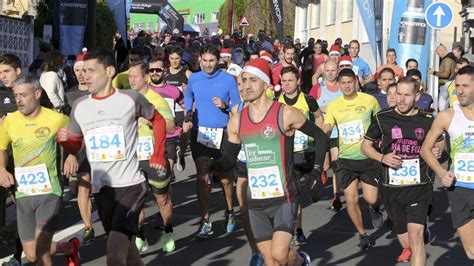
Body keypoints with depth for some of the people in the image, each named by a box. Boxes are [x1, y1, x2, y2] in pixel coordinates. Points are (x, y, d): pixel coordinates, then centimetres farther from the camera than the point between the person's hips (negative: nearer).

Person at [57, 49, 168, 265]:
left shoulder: (131, 99, -5)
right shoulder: (79, 106, 5)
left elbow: (157, 120, 12)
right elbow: (75, 147, 14)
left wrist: (157, 156, 7)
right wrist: (64, 140, -8)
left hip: (130, 185, -5)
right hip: (101, 188, 5)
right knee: (124, 247, 19)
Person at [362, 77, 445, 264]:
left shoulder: (427, 120, 0)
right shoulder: (383, 118, -2)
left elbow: (440, 142, 18)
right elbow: (365, 145, 7)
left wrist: (438, 150, -7)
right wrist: (382, 158, -12)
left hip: (419, 187, -1)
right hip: (392, 188, 1)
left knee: (415, 235, -19)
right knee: (405, 240, 16)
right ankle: (408, 249, 52)